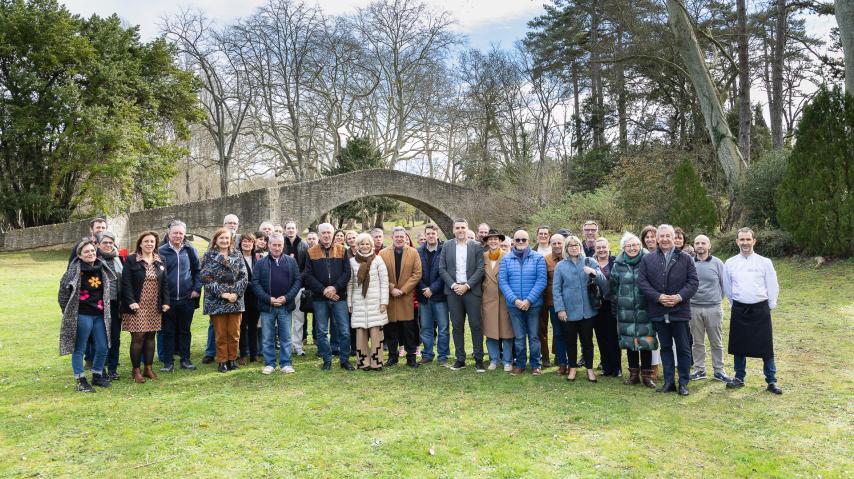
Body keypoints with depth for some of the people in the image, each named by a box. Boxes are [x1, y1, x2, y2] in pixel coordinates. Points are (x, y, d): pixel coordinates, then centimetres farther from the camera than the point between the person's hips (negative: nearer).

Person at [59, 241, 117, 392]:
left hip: (100, 315, 6)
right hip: (82, 315, -5)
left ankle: (97, 375, 26)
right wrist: (69, 312, -2)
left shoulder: (102, 269, 6)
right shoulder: (75, 270, -11)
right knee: (79, 349, 4)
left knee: (102, 348, 9)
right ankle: (80, 381, 14)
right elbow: (63, 291, -6)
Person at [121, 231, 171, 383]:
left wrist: (166, 302, 3)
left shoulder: (160, 261, 11)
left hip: (155, 308, 4)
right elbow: (126, 282, -8)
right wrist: (131, 301, -17)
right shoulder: (131, 260, -4)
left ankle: (148, 368, 18)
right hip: (137, 307, -4)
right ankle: (136, 370, 8)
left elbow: (165, 283, 11)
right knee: (138, 337, -4)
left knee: (150, 336, 9)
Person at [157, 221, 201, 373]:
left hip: (187, 298, 1)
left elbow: (198, 270, 7)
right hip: (168, 299, -1)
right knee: (168, 331, 6)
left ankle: (185, 359, 21)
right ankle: (168, 362, 15)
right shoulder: (161, 251, -1)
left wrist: (197, 289, -3)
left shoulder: (190, 250, 3)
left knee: (185, 330, 11)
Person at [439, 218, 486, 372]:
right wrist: (453, 285, -7)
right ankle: (460, 359, 15)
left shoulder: (477, 246, 3)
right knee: (457, 327, 7)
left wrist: (466, 285, -12)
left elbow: (480, 269, -3)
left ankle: (479, 360, 8)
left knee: (475, 326, 0)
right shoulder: (447, 245, 8)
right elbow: (442, 269, 4)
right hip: (453, 291, 2)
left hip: (472, 290, -2)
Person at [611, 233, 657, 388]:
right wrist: (615, 308, 11)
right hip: (625, 311, 2)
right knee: (629, 343, 8)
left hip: (645, 310, -2)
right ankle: (633, 374, 20)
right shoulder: (618, 265, 4)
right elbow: (613, 288, 11)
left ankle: (646, 375, 12)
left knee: (646, 342, 0)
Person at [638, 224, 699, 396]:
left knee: (683, 348, 5)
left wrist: (679, 297, -16)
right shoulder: (647, 259, 5)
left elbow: (693, 282, -2)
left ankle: (684, 383, 16)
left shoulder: (685, 258, 3)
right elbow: (642, 282, -1)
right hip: (658, 311, 1)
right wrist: (658, 297, -14)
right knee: (665, 347, 12)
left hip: (680, 310, -1)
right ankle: (668, 381, 20)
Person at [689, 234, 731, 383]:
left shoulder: (717, 263, 0)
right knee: (697, 342, 9)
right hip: (694, 308, 1)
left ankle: (719, 370, 18)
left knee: (716, 342, 7)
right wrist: (688, 297, 5)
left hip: (713, 308, -1)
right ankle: (699, 369, 20)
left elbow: (724, 284, 6)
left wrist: (717, 298, 7)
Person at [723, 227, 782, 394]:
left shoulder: (764, 262, -2)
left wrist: (770, 305, 2)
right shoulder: (730, 263, 3)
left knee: (766, 346, 1)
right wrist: (736, 304, 13)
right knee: (738, 345, 9)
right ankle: (739, 378, 23)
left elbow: (773, 287, 3)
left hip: (760, 309, -2)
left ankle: (771, 381, 14)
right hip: (739, 310, 2)